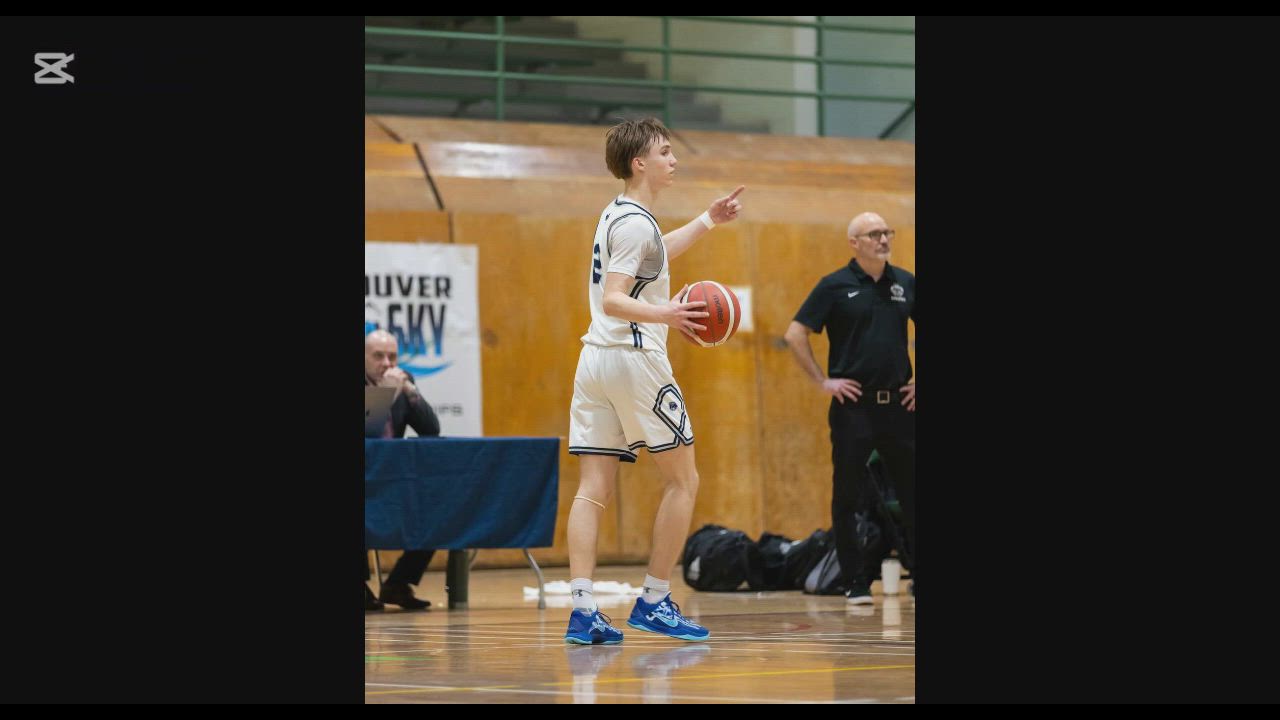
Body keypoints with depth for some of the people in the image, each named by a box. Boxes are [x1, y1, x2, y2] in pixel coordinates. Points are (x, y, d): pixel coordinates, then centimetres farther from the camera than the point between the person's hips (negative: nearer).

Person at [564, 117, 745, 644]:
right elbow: (613, 301, -21)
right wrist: (665, 314, -38)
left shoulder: (617, 215, 17)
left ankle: (582, 610, -7)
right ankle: (655, 602, 2)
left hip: (595, 360, 9)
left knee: (593, 490, 0)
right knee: (682, 481, 2)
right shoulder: (636, 223, -12)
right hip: (635, 359, -9)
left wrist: (706, 221, 42)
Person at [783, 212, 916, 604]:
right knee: (849, 497, 0)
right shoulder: (836, 286, -2)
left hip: (898, 405, 3)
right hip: (853, 405, -3)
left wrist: (919, 380, 10)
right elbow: (795, 335, -5)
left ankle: (918, 577, 13)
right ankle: (856, 583, 7)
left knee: (911, 493, 4)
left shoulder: (905, 283, 8)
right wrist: (822, 381, -7)